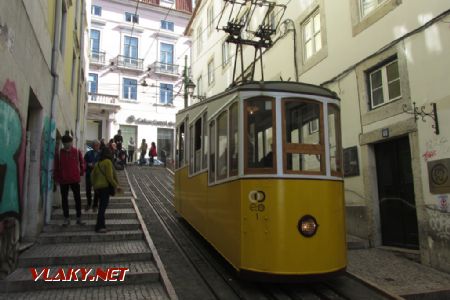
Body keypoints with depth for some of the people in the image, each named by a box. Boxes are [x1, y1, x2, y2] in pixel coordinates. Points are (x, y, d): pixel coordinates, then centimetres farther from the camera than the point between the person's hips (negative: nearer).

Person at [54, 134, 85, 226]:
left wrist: (81, 173, 5)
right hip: (63, 180, 1)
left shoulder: (77, 152, -4)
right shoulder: (59, 153, -3)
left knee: (77, 198, 5)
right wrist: (57, 178, -1)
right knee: (64, 199, 8)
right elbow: (56, 167, 0)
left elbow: (82, 163, 6)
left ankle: (79, 218, 15)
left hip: (75, 179, 0)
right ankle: (66, 218, 18)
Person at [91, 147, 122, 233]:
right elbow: (109, 176, -16)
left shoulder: (98, 163, 13)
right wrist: (116, 186, -10)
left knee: (102, 206, 16)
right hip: (105, 186, -8)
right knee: (103, 206, -3)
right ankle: (100, 227, 0)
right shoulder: (108, 162, -11)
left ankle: (100, 225, 23)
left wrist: (94, 185, 24)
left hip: (98, 187, 8)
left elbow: (92, 175, 15)